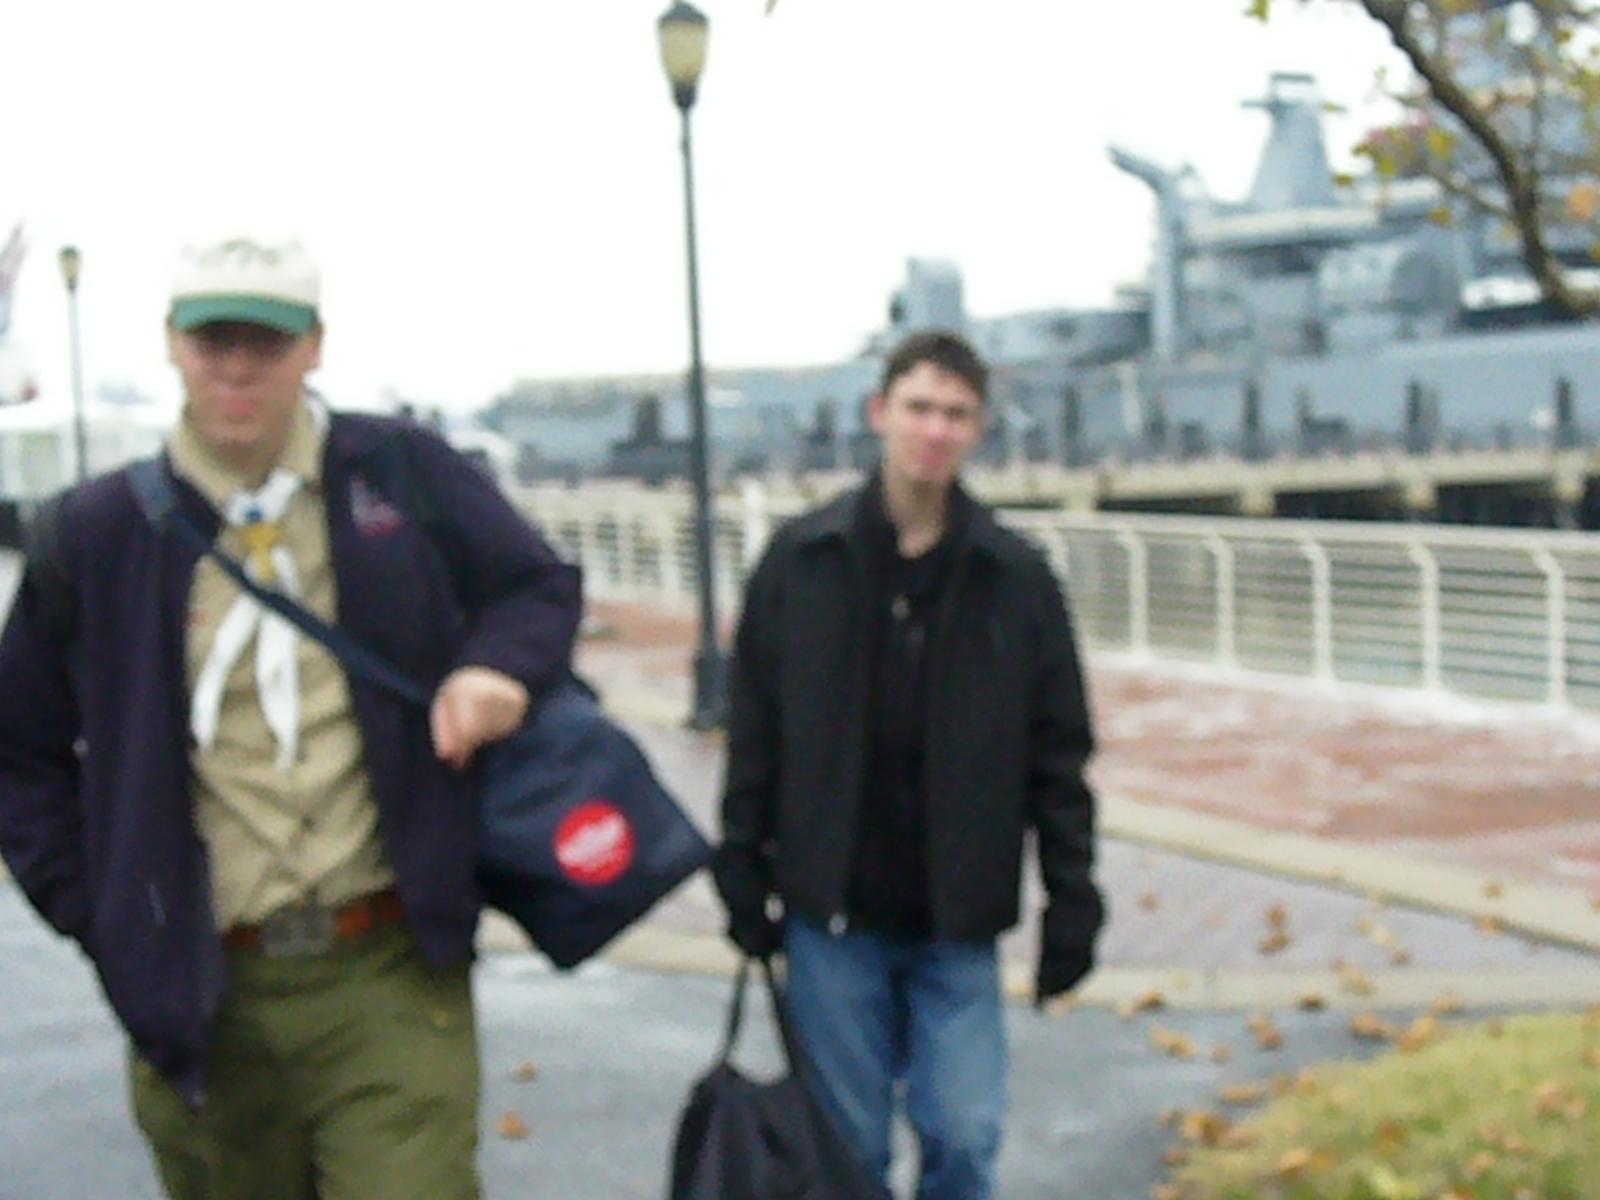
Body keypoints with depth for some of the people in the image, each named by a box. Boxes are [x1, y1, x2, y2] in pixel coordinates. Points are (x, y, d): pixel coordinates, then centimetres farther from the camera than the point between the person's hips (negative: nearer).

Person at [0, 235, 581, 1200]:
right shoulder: (99, 535, 2)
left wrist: (500, 665, -9)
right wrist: (99, 912, 3)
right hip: (202, 997, 2)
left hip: (393, 981, -1)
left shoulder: (403, 472, 0)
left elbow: (541, 587, 13)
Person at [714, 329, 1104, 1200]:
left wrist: (1072, 900, -1)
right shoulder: (802, 562, -1)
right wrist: (743, 875, 0)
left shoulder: (1015, 579, 0)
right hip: (832, 913, 0)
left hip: (958, 920, 0)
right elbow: (753, 732, 2)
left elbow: (1058, 753, 2)